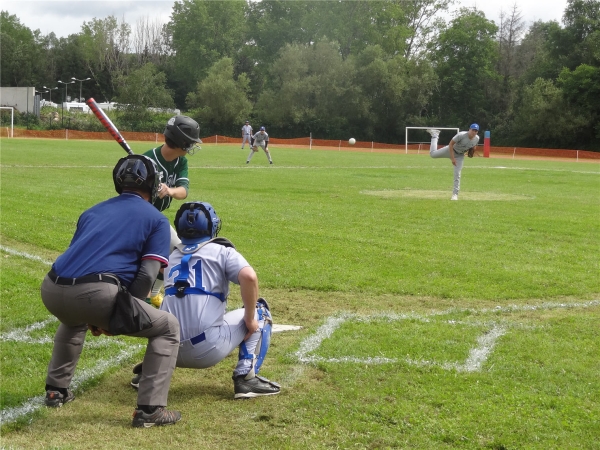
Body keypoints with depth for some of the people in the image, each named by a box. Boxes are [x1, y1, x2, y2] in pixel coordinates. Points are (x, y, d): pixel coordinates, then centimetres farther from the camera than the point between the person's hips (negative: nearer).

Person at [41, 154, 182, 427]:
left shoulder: (92, 212, 31)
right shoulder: (156, 220, 15)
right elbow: (146, 277, 3)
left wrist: (93, 317, 34)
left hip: (52, 291, 6)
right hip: (96, 293, -6)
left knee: (73, 320, 43)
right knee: (168, 328, 13)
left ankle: (56, 390, 42)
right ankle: (149, 410, 4)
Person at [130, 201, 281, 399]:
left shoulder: (172, 257, 19)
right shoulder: (222, 251, 5)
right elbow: (249, 277, -13)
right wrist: (250, 319, -1)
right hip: (209, 350, -5)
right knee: (260, 310, 17)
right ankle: (246, 378, 6)